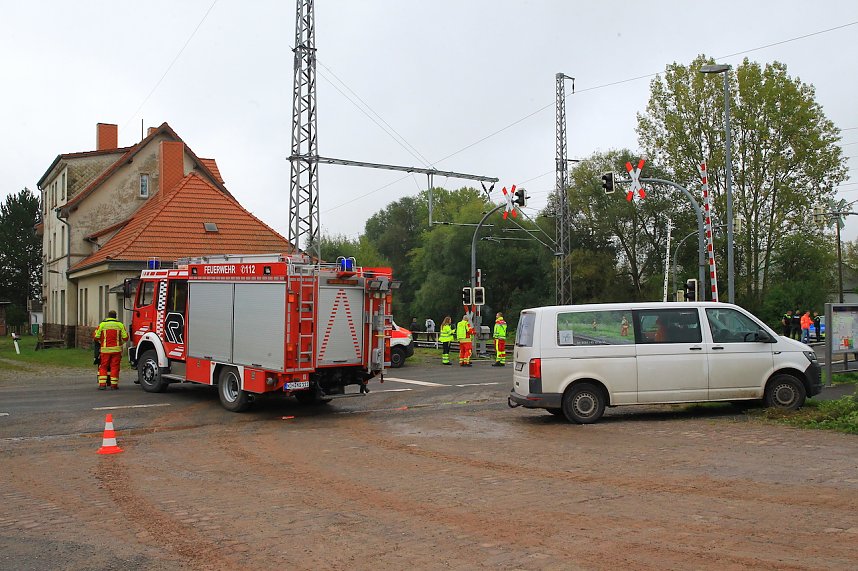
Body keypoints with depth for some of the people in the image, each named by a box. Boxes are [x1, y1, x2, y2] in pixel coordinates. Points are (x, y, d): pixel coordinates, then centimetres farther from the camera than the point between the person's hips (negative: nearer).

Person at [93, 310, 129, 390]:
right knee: (115, 367, 5)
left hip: (105, 349, 0)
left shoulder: (102, 324, 0)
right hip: (116, 349, 0)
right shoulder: (120, 324, 1)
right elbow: (125, 337, -1)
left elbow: (96, 336, 0)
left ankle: (102, 384, 2)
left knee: (103, 367, 8)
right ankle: (114, 384, 4)